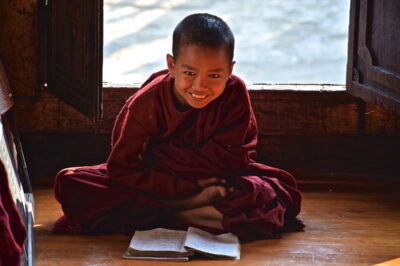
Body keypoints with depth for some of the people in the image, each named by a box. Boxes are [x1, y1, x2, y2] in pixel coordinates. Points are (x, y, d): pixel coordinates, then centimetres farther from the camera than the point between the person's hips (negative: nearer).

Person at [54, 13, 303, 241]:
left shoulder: (235, 94, -17)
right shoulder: (148, 102, -18)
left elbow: (229, 160, -18)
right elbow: (121, 168, -20)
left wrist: (156, 150, -19)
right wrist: (192, 189, -29)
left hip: (217, 182, -1)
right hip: (160, 180, 1)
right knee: (70, 183, -21)